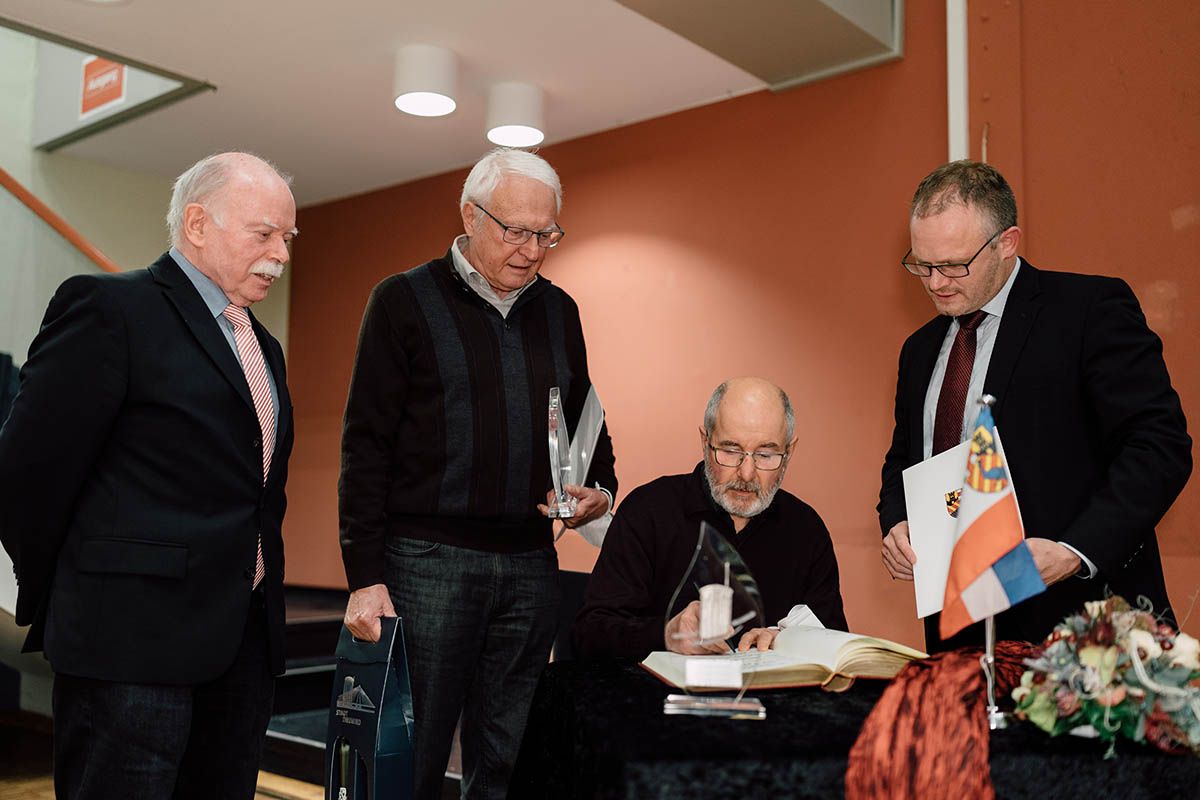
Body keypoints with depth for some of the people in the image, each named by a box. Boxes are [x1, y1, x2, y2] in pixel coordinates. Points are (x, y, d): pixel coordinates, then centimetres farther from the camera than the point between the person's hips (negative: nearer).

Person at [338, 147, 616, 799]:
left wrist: (601, 491, 1)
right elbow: (366, 446, -4)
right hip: (428, 560, -4)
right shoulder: (405, 300, 0)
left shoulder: (558, 310, 13)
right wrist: (365, 578, -10)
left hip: (530, 566, 4)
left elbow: (585, 423, 22)